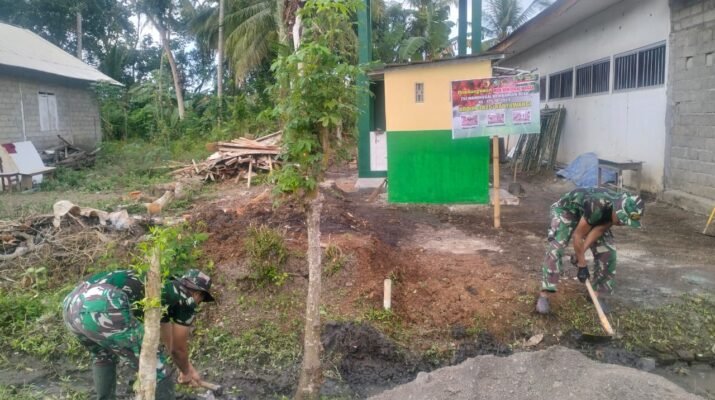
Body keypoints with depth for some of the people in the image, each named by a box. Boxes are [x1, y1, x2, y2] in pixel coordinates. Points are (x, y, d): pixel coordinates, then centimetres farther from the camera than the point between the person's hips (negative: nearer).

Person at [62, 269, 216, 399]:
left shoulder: (164, 288, 37)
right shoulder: (186, 299, 14)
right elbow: (178, 348, 24)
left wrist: (187, 368, 63)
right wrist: (186, 372, 45)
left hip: (73, 304, 9)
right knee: (159, 376, 4)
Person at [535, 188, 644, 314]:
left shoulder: (623, 211, -23)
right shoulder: (597, 207, -43)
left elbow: (599, 230, -19)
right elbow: (578, 235, -31)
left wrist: (581, 251, -28)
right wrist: (582, 265, -25)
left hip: (593, 218, 6)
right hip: (567, 209, -6)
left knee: (608, 251, -5)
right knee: (556, 247, -24)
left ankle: (597, 292, 10)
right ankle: (544, 295, -23)